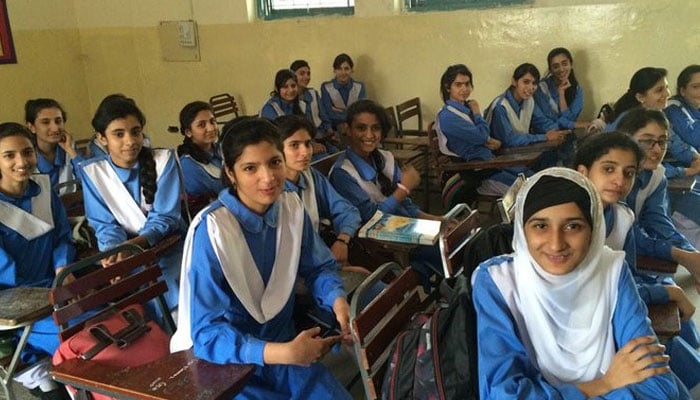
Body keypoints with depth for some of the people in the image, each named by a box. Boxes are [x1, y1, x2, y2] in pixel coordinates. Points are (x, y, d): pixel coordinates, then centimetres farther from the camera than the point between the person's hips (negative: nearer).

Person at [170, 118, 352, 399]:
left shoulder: (291, 208, -7)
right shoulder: (211, 229, -23)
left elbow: (318, 267, 5)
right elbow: (207, 333, -24)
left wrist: (338, 301, -17)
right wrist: (283, 353, -35)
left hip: (281, 343, 5)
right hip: (224, 358, -4)